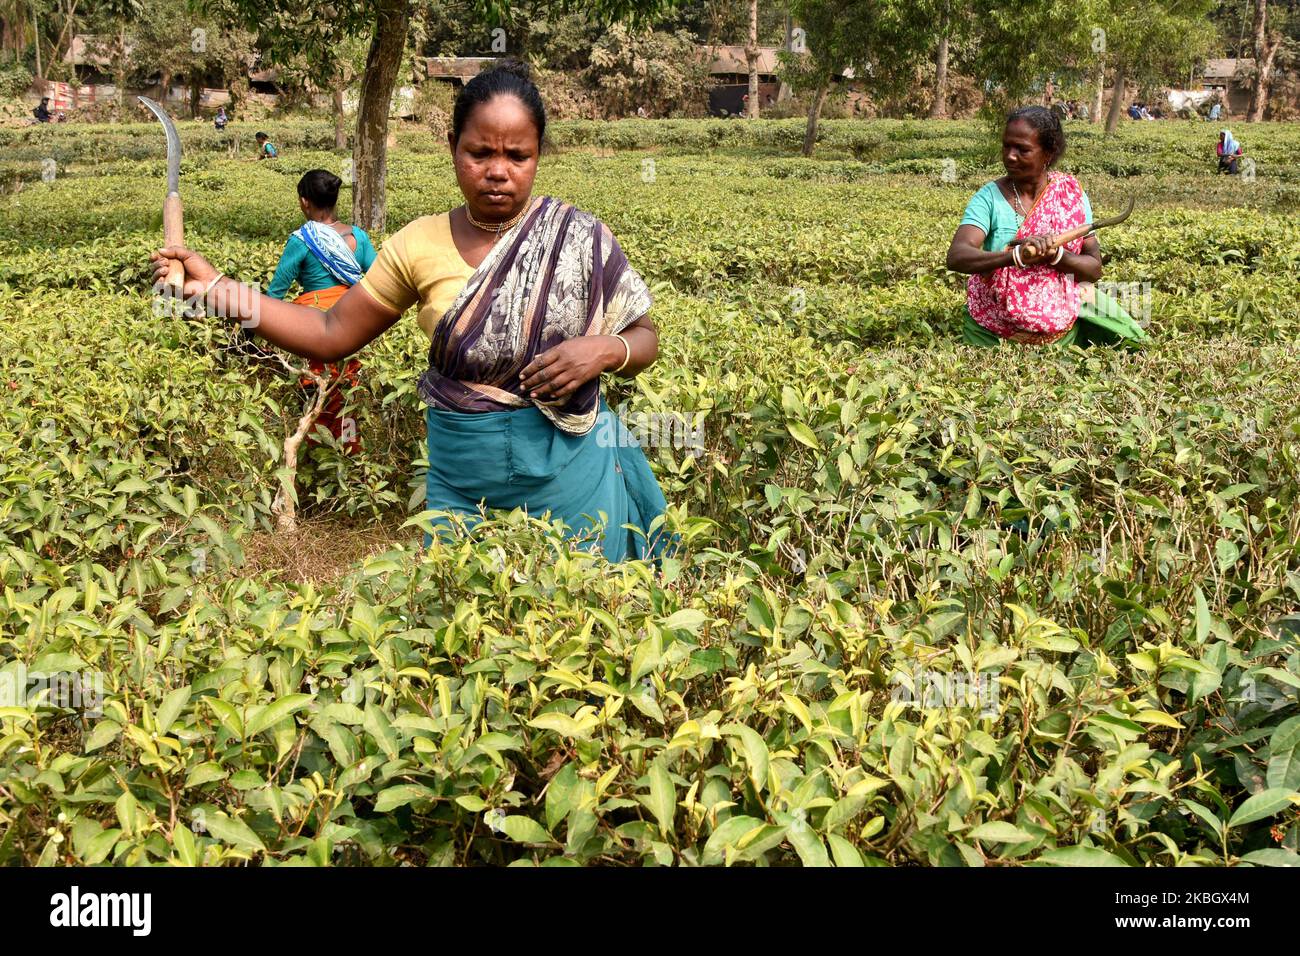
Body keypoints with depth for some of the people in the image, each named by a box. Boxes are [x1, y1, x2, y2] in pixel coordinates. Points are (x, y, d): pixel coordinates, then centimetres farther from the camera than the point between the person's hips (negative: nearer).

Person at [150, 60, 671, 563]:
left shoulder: (579, 237, -6)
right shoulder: (419, 246, -2)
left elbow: (644, 338, 3)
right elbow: (331, 334, 3)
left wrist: (605, 349, -20)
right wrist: (215, 288, -3)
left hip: (571, 475, -1)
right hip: (461, 484, 1)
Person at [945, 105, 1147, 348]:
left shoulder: (1071, 195, -1)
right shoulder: (989, 197, -6)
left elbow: (1094, 268, -1)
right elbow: (956, 257, -21)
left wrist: (1055, 254, -22)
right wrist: (1016, 255, -37)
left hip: (1061, 328, 2)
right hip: (995, 334, -2)